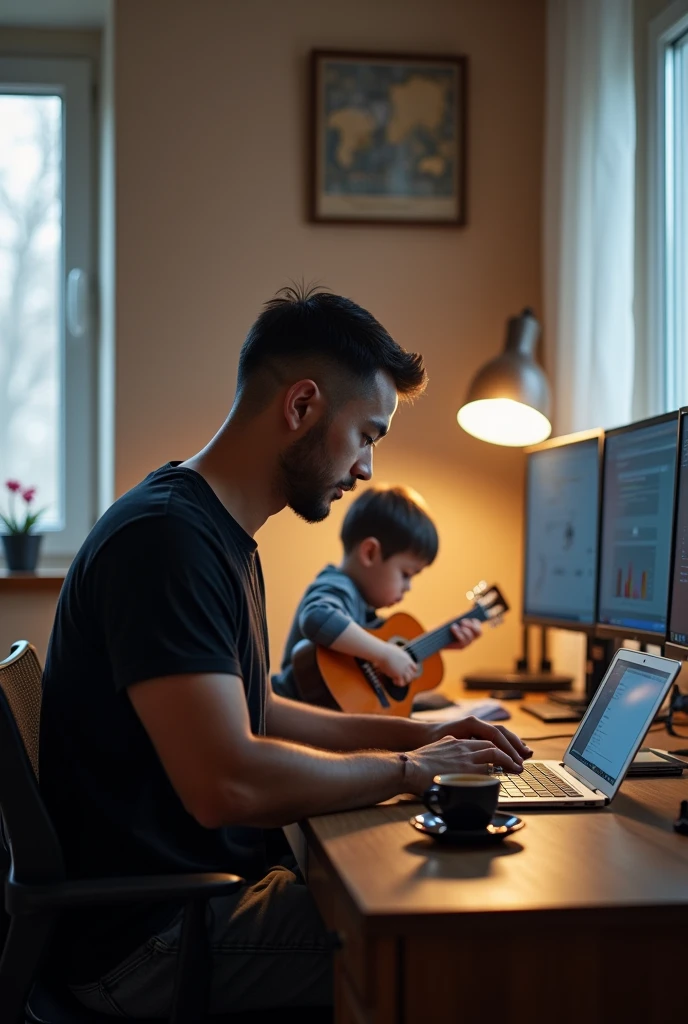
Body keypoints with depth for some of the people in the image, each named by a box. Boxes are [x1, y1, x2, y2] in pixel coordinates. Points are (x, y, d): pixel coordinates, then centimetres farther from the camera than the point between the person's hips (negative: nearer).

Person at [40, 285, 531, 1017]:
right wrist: (409, 768, -15)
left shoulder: (220, 536, 13)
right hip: (148, 935, -10)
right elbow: (227, 784, -30)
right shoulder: (165, 538, -22)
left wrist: (413, 732, 13)